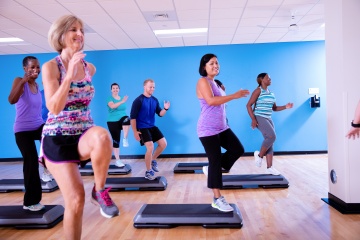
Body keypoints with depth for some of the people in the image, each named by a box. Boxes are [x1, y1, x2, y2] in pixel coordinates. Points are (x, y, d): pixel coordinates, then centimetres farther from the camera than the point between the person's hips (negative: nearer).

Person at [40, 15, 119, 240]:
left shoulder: (90, 67, 5)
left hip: (84, 135, 3)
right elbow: (54, 108, -20)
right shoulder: (51, 66, -8)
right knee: (76, 200, -8)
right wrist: (70, 72, -25)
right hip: (58, 139, -2)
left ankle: (100, 191, -14)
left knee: (102, 136, -37)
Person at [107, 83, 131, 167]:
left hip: (122, 119, 2)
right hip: (113, 122, -2)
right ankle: (117, 160, 10)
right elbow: (112, 106, -25)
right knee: (116, 141, -1)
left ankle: (125, 139, -27)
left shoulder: (122, 98, 11)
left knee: (127, 119, -36)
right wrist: (122, 102, -39)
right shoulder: (110, 98, -3)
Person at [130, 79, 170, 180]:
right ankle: (148, 171, 1)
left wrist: (165, 109, -13)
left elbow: (160, 114, 8)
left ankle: (153, 160, 26)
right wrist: (135, 131, -16)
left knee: (163, 144, 4)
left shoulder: (155, 100, 6)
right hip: (142, 128, -7)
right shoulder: (138, 100, -13)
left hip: (152, 126, 7)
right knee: (150, 147, -17)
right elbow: (132, 117, -14)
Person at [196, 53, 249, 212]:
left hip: (222, 127, 9)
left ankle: (211, 170, 20)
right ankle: (217, 200, 10)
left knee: (238, 149, 5)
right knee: (215, 161, -3)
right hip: (208, 130, -9)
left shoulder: (214, 83, 16)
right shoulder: (203, 81, -12)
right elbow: (211, 101, -28)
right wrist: (234, 95, -26)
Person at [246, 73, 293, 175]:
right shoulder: (258, 91, -7)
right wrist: (253, 119, -21)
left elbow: (274, 108, 20)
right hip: (259, 118, -8)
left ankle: (269, 168, 7)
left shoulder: (271, 93, 15)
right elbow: (249, 105, -12)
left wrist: (285, 107, 3)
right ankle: (259, 155, 0)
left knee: (270, 140, 3)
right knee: (272, 136, -23)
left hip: (268, 119, 8)